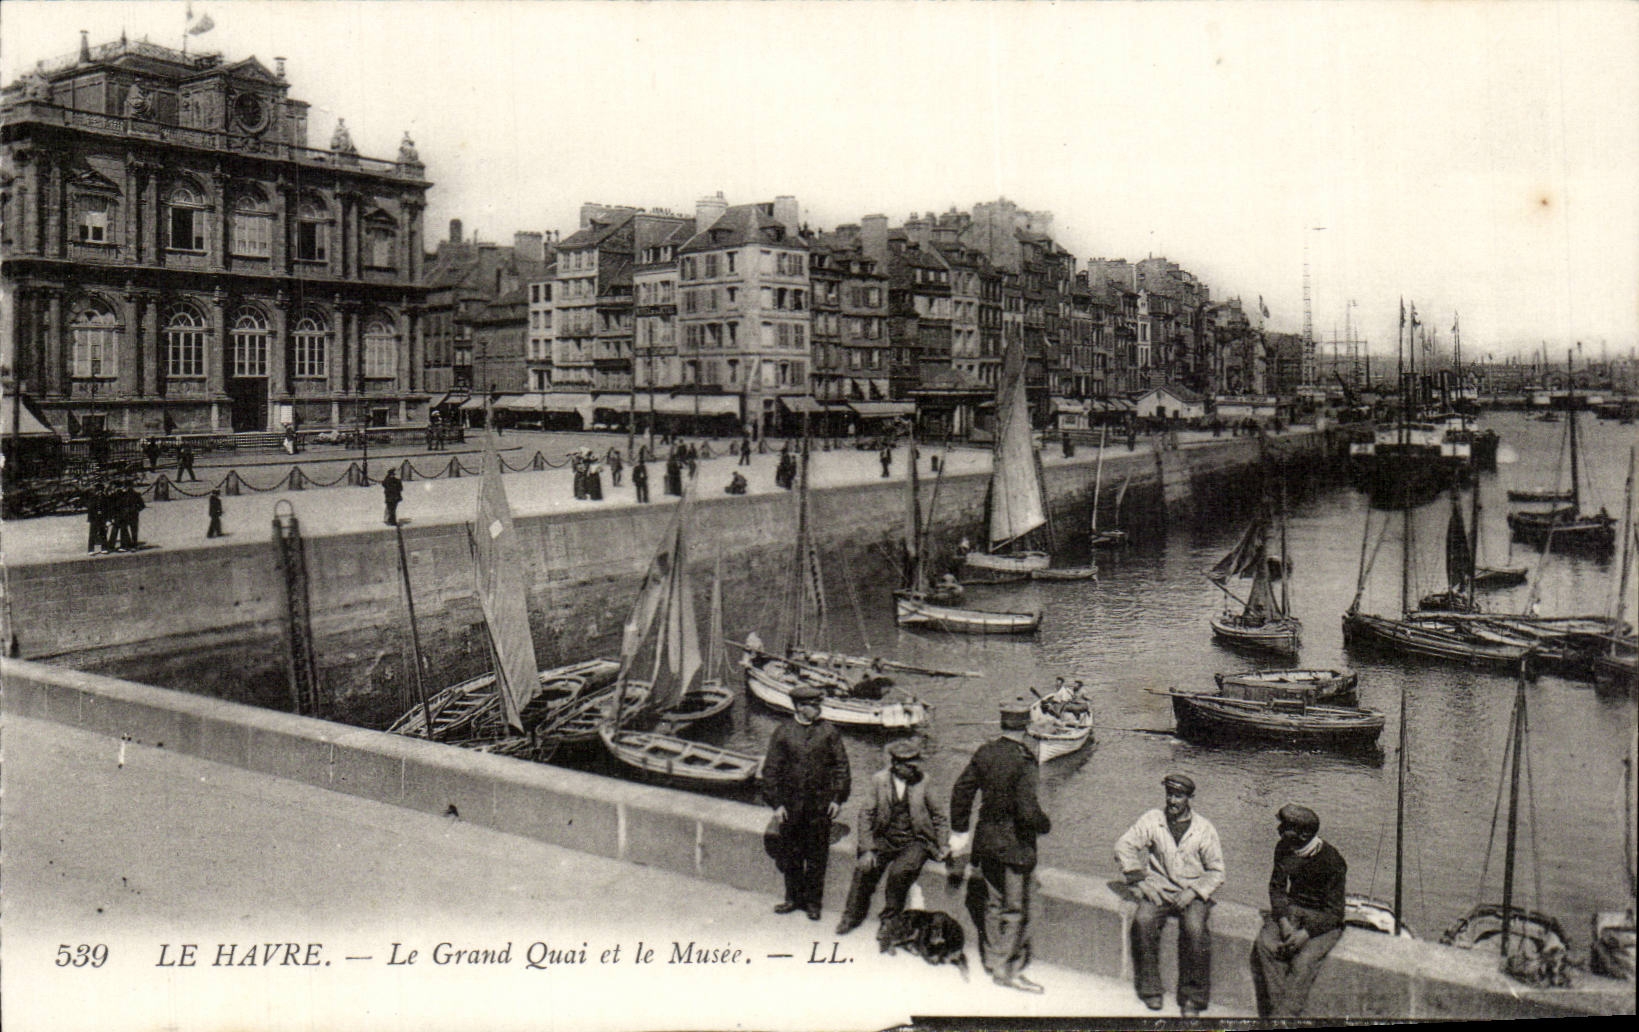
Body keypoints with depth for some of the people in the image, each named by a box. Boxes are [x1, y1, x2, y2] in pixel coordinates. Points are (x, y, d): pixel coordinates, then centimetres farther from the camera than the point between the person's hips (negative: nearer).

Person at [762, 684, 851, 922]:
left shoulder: (828, 732, 0)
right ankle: (793, 897, 25)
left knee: (817, 855, 5)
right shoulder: (782, 733, -2)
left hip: (820, 803, 0)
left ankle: (812, 901, 18)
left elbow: (841, 765, 5)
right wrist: (776, 803, -4)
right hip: (791, 804, 0)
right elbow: (770, 770, 0)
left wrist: (837, 798, 0)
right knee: (790, 853, 9)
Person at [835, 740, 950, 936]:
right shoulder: (879, 780, -4)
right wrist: (868, 849, -9)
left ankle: (890, 920, 1)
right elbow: (866, 814, -2)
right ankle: (852, 916, 12)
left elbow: (939, 817, 8)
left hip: (914, 842, -2)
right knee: (864, 868, -16)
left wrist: (943, 846, 2)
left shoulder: (921, 784, -4)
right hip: (884, 840, 2)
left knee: (899, 872, -26)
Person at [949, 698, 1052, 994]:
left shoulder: (985, 752, -2)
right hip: (1016, 845, -6)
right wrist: (1045, 825, -2)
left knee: (992, 901, 19)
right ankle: (1009, 969, 11)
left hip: (986, 839, 6)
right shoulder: (1023, 761, -21)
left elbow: (961, 790, 4)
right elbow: (1028, 811, -24)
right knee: (1017, 908, 5)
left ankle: (992, 959, 31)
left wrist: (959, 831, 15)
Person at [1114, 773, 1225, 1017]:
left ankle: (1193, 998, -15)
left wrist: (1193, 892, -12)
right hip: (1159, 890, 1)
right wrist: (1140, 881, -8)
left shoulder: (1204, 828, 1)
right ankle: (1150, 989, -14)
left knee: (1195, 928, -30)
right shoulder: (1152, 820, 3)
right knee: (1143, 920, -28)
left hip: (1194, 893, -1)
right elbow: (1124, 845, 2)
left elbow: (1216, 872, 4)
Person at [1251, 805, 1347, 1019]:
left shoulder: (1332, 861, -21)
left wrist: (1306, 933, -29)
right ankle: (1279, 1007, -21)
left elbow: (1334, 911, -17)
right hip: (1292, 909, 5)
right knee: (1265, 943, -24)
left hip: (1324, 919, -5)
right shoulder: (1284, 849, -4)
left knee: (1304, 959, -31)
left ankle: (1284, 1014, -27)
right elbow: (1277, 887, 4)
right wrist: (1283, 921, -13)